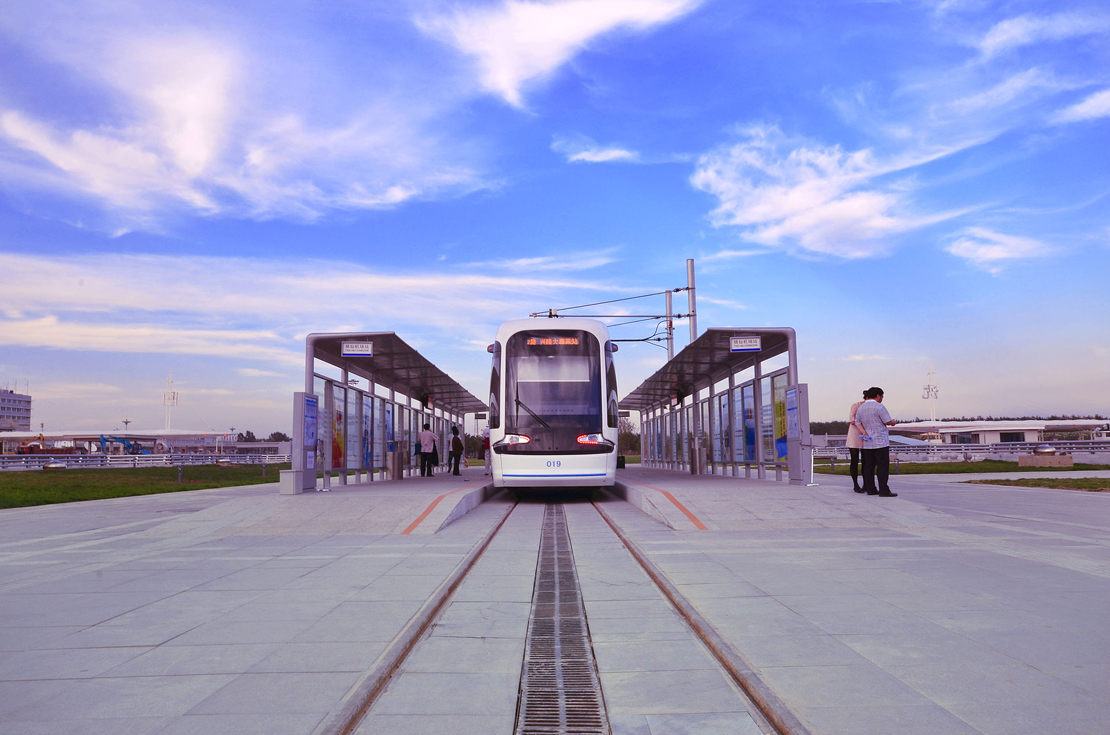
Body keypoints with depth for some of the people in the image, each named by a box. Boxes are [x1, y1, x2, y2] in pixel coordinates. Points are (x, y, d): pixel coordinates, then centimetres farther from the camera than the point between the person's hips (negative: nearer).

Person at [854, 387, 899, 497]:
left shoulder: (860, 408, 10)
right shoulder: (879, 407, -11)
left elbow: (857, 423, 6)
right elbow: (887, 422, -11)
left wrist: (864, 432, -5)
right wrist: (893, 422, 10)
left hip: (867, 442, 7)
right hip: (880, 441, -7)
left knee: (869, 466, 8)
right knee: (883, 466, -6)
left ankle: (870, 489, 9)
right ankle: (883, 490, -9)